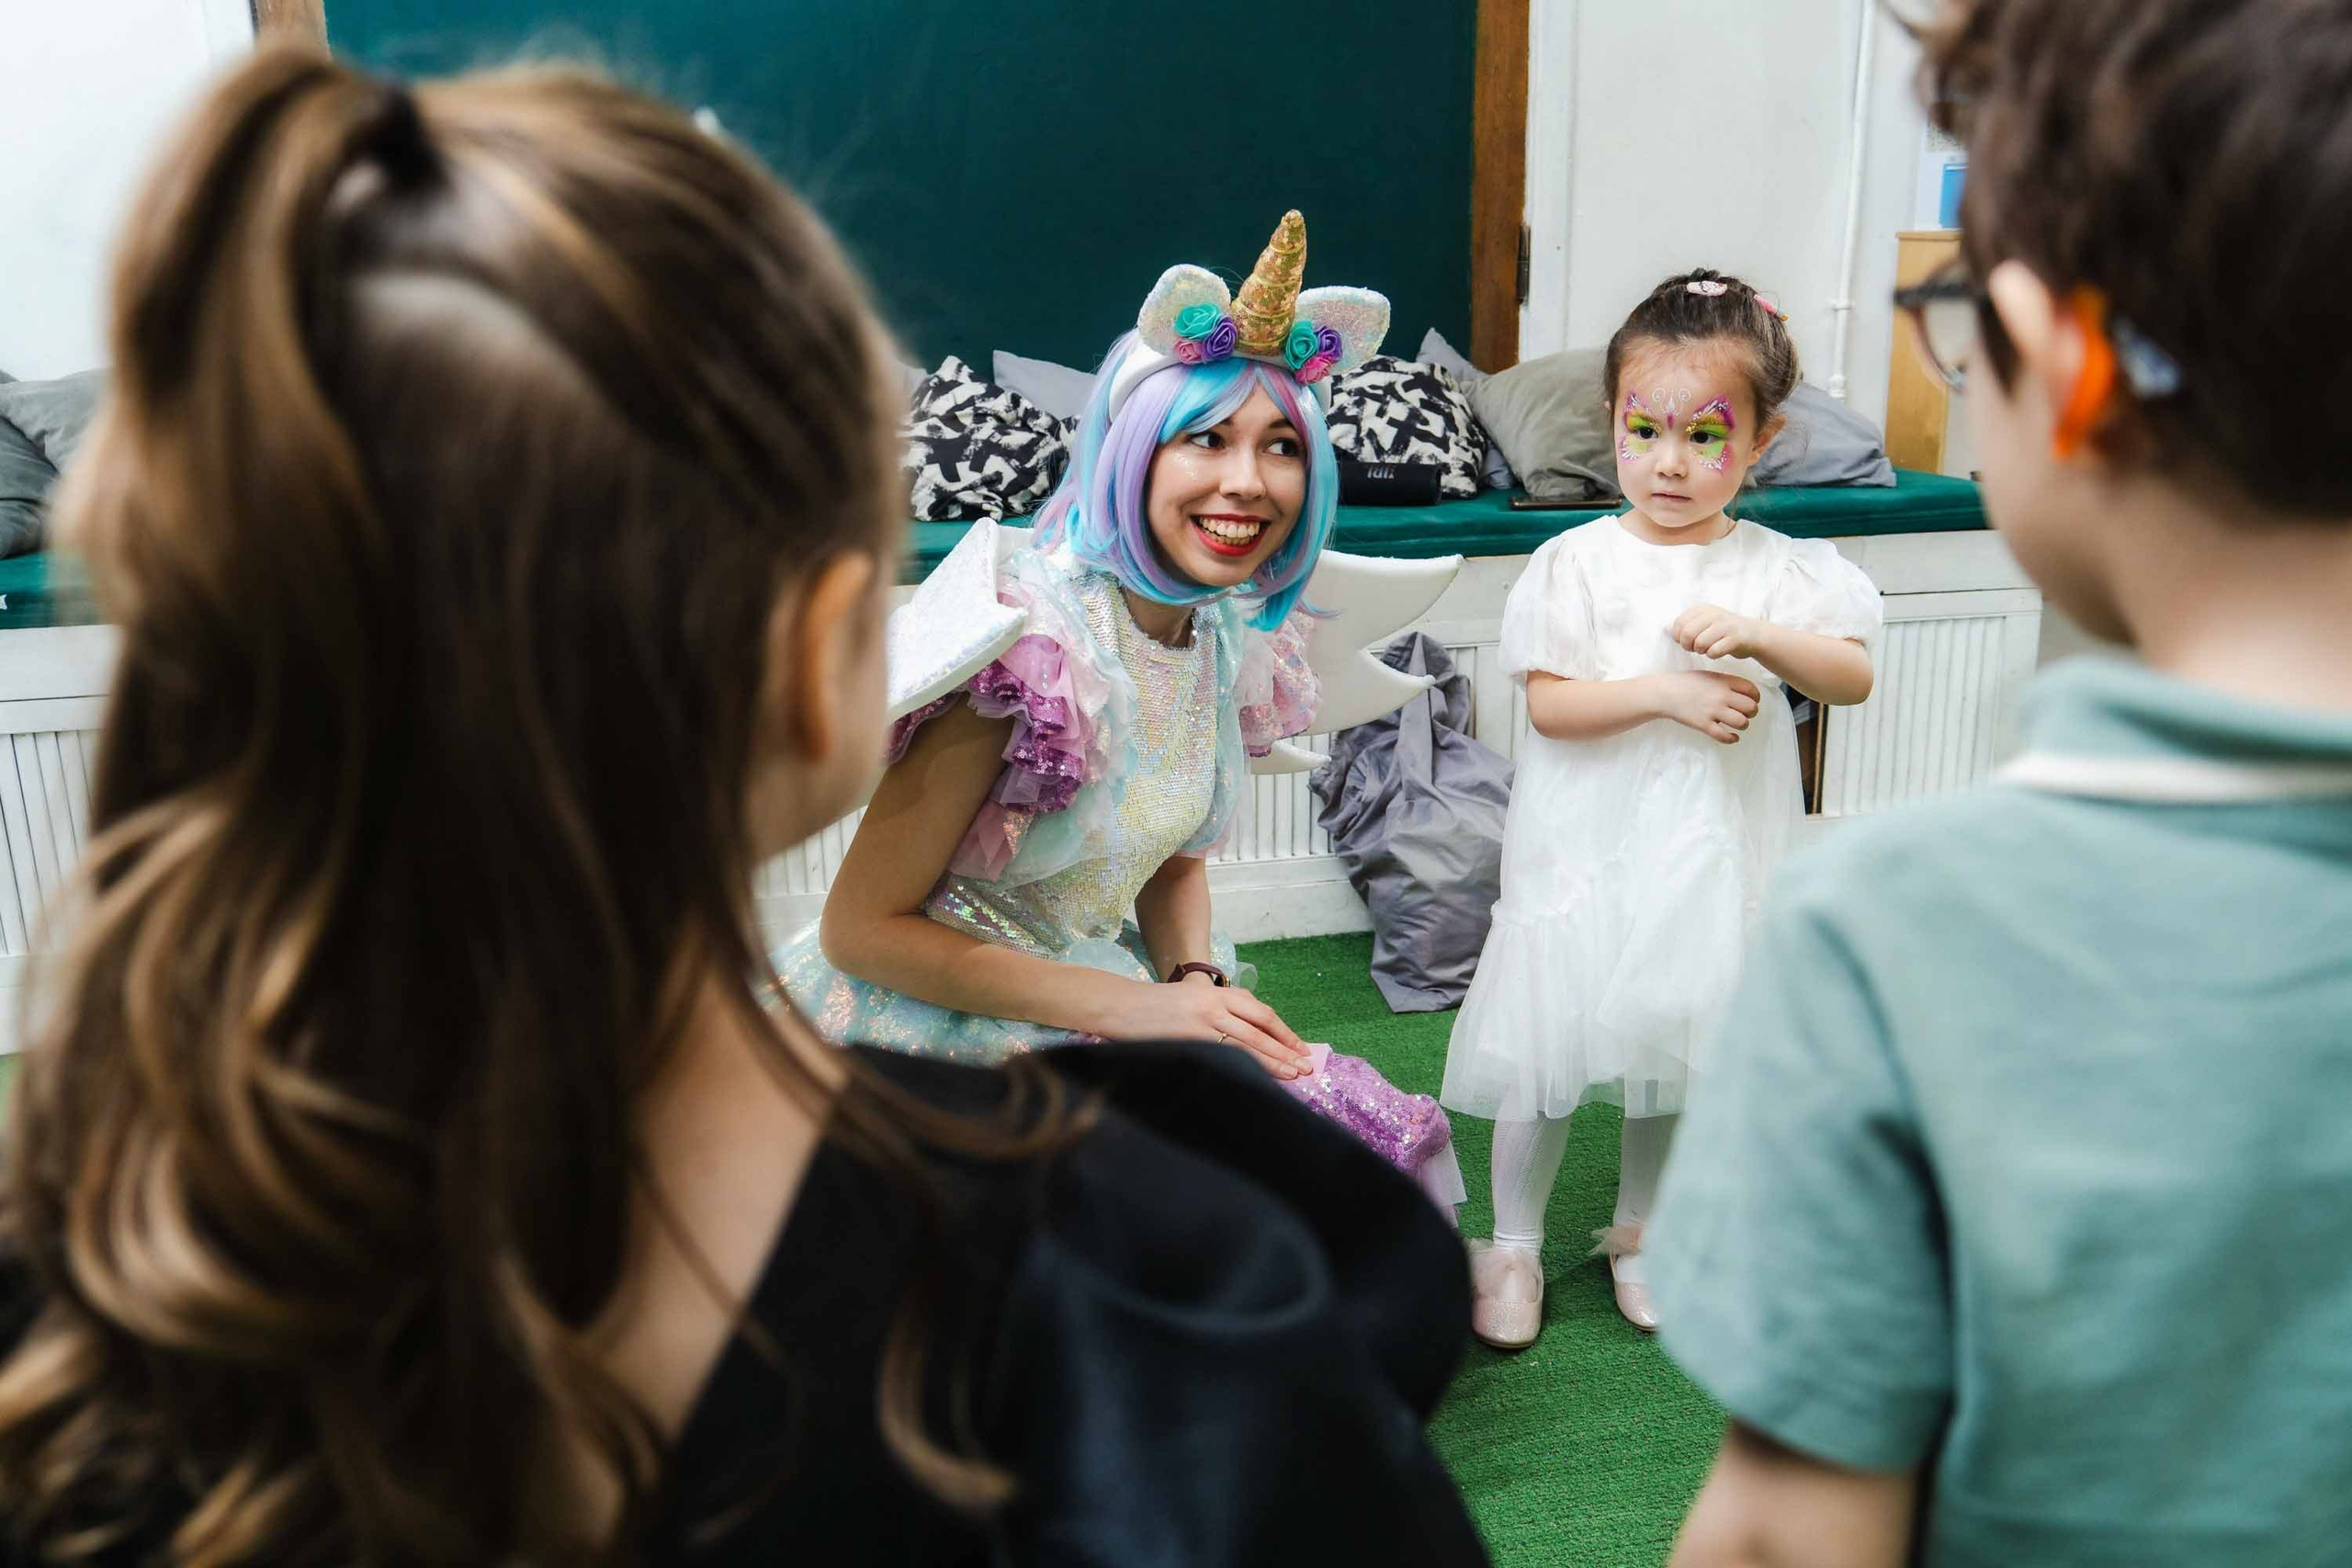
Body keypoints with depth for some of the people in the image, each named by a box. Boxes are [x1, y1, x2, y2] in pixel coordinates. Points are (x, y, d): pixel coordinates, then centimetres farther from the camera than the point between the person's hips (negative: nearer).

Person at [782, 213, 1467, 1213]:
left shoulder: (1235, 636, 0)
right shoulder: (1028, 642, -23)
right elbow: (861, 927, -18)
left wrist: (1198, 980, -7)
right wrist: (1132, 1006, -21)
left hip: (1090, 1004, 7)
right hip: (934, 1032, -6)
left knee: (1389, 1134, -6)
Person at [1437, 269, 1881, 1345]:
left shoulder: (1778, 569, 0)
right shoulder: (1578, 562, -6)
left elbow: (1855, 676, -6)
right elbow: (1547, 703, -11)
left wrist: (1759, 636, -21)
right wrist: (1667, 692, -23)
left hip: (1712, 852, 2)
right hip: (1586, 850, -2)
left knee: (1679, 1046, 15)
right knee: (1545, 1047, 4)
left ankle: (1639, 1231, 37)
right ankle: (1513, 1245, 23)